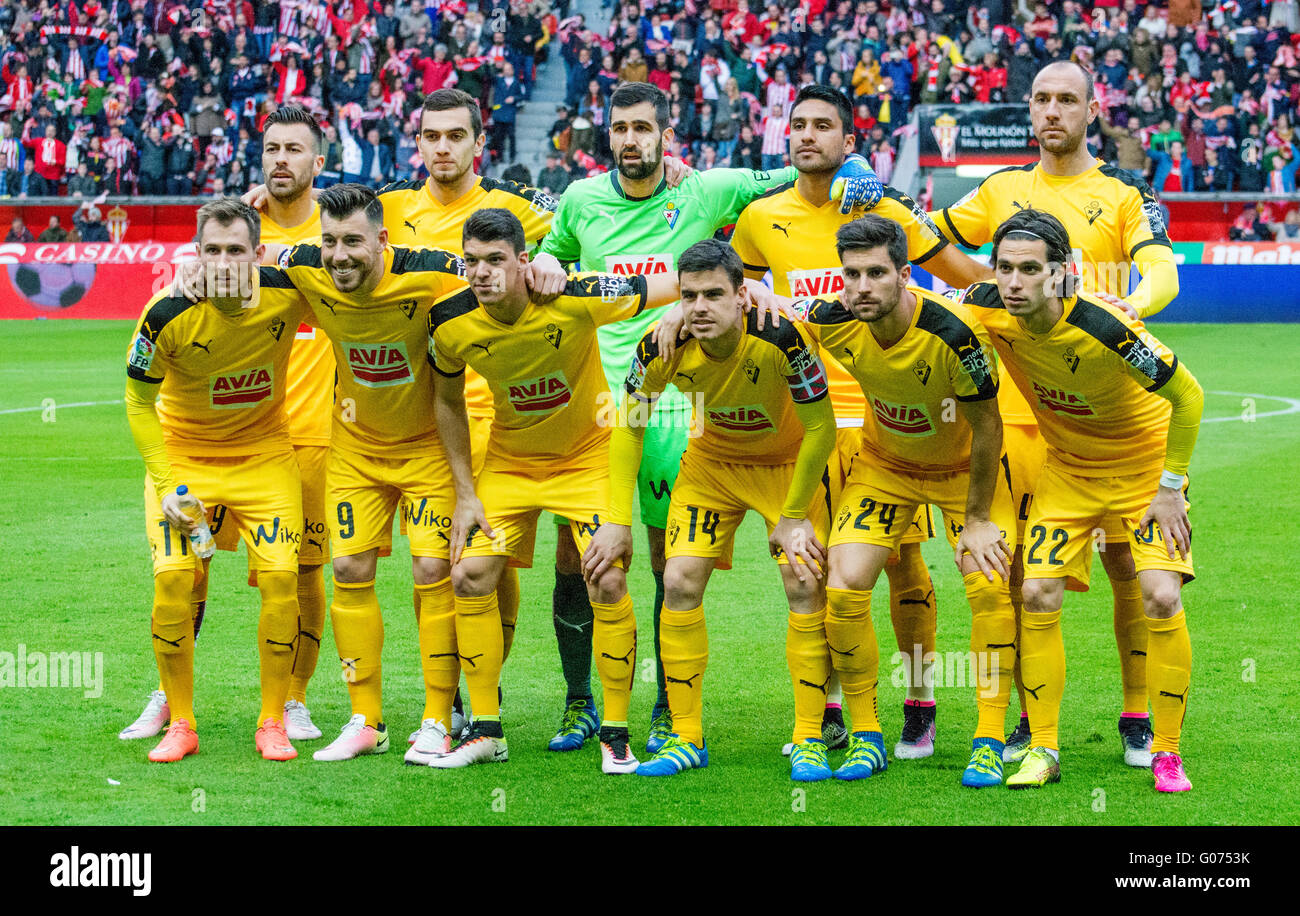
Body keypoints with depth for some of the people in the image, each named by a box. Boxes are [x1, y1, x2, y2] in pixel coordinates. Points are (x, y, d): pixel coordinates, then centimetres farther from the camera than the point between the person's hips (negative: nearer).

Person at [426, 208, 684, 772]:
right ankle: (486, 731, 8)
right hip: (509, 459, 3)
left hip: (588, 455, -3)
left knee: (607, 583, -16)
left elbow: (677, 287, -17)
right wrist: (465, 491, 0)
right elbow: (449, 402, 2)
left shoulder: (575, 299, -28)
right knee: (469, 577, -6)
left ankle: (615, 734, 0)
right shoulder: (451, 323, -17)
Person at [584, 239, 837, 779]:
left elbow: (820, 429, -22)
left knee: (805, 587, -14)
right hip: (712, 461, 3)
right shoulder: (662, 346, -25)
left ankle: (809, 738, -4)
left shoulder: (780, 338, -34)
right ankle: (686, 738, 4)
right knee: (679, 584, -7)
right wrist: (618, 521, -11)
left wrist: (793, 517, -18)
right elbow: (629, 428, -8)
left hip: (790, 463, -3)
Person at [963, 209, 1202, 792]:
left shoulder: (1102, 326, -33)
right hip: (1067, 468, 4)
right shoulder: (987, 308, -20)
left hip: (1145, 461, -4)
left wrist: (1171, 486, -17)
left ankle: (1166, 753, -3)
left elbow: (1186, 394, -21)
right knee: (1039, 595, -7)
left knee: (1160, 597, -17)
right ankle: (1043, 748, 6)